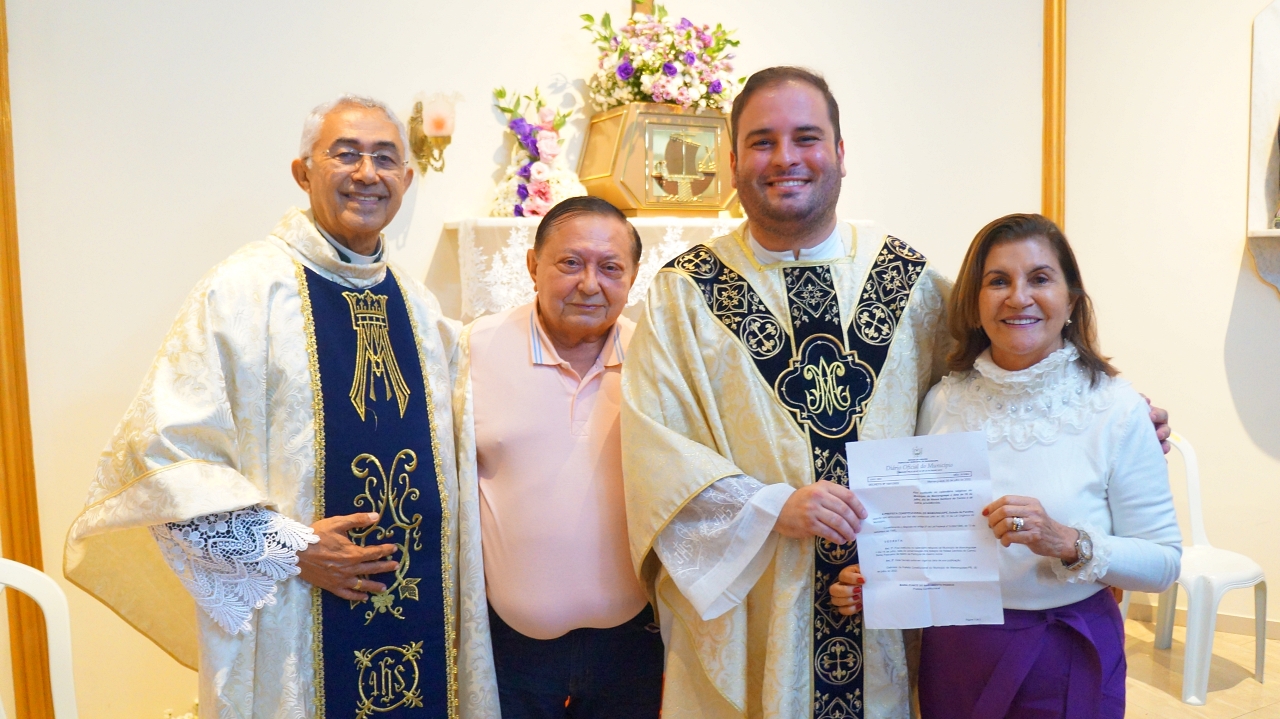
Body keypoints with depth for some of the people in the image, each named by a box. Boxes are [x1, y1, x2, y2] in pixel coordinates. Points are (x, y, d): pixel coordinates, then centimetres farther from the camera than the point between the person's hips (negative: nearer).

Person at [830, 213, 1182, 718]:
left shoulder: (1116, 409, -10)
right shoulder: (943, 401, -3)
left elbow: (1164, 562, -8)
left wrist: (1067, 543, -24)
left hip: (1066, 659, -2)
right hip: (952, 655, 3)